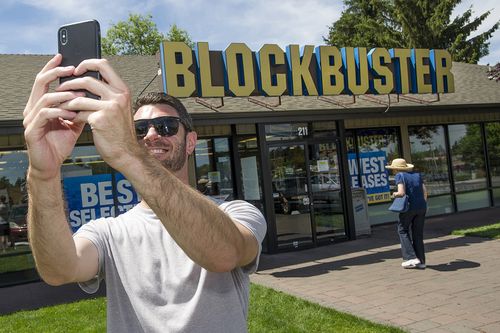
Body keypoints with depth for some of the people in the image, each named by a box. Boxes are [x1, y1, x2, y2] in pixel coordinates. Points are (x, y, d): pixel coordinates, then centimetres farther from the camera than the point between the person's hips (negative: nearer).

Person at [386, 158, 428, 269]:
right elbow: (425, 192, 8)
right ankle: (421, 261, 15)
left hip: (409, 207, -6)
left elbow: (401, 193, -16)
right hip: (421, 207, 6)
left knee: (403, 230, 10)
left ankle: (411, 258, 1)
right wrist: (423, 205, 17)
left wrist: (395, 194, 4)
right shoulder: (417, 175, 12)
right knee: (418, 233, 13)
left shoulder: (400, 176, -5)